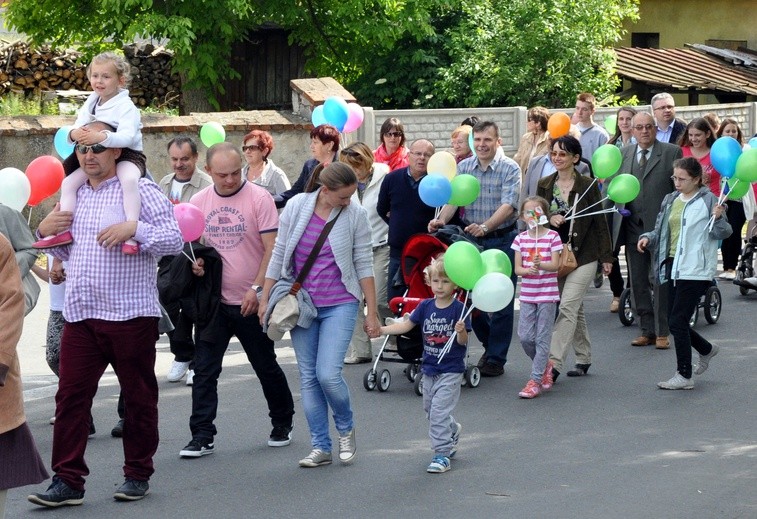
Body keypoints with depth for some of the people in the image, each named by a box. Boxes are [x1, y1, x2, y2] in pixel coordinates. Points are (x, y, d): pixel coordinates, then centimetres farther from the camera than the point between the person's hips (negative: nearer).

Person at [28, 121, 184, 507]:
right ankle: (67, 480, 1)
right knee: (71, 395, -1)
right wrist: (45, 231, 8)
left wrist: (135, 229, -23)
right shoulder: (74, 196, 16)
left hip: (130, 315, -5)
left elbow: (174, 239, -9)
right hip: (79, 315, 5)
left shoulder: (140, 190, -2)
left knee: (138, 396, 6)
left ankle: (137, 474, 18)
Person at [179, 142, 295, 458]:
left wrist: (257, 289, -18)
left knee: (266, 367, 11)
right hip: (213, 301, 3)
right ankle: (202, 436, 4)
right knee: (204, 370, -1)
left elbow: (272, 249, -11)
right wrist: (195, 262, -7)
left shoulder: (259, 198, -8)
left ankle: (282, 424, 29)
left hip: (251, 302, -3)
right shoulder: (198, 202, 4)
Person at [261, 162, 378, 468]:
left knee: (328, 374, -14)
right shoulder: (296, 207, -2)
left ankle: (346, 430, 14)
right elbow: (279, 255, 5)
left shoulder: (355, 215, -4)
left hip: (339, 305, -2)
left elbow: (364, 265, -1)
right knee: (308, 378, 4)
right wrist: (265, 298, 5)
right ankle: (321, 447, 12)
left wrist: (372, 312, -1)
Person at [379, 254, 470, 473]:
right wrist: (380, 330, -6)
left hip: (450, 371, -6)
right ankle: (452, 431, 46)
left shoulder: (458, 309, -13)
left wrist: (460, 332, -34)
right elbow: (406, 325, 3)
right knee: (430, 409, 20)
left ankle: (442, 454, -3)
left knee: (439, 411, -11)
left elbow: (463, 342, -12)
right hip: (429, 368, 6)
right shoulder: (426, 306, 0)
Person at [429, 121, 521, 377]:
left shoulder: (510, 169, -7)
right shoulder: (463, 167, 5)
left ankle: (496, 359, 10)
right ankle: (489, 343, 30)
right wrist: (441, 220, -24)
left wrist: (485, 227, -34)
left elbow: (508, 205, -19)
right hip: (471, 240, 4)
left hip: (502, 240, -4)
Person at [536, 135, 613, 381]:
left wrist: (606, 256, -1)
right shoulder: (544, 185, 7)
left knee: (567, 307, -13)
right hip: (554, 255, 5)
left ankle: (555, 363, -18)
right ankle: (583, 358, 24)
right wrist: (549, 219, -13)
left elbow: (599, 221, -1)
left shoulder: (587, 185, -5)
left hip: (583, 256, -5)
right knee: (575, 309, 13)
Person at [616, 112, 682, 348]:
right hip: (633, 228, 4)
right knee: (637, 282, 8)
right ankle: (647, 331, 17)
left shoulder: (671, 152, -1)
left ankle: (661, 333, 4)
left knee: (660, 282, -2)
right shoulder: (622, 154, 11)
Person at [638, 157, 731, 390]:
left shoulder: (708, 200, -8)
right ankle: (706, 349, 39)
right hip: (674, 267, 7)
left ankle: (684, 376, -1)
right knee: (675, 321, 12)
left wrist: (718, 218, -29)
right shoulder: (670, 201, 12)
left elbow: (722, 233, -9)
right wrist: (648, 238, 0)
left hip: (695, 271, -7)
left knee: (677, 321, -10)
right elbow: (661, 230, 20)